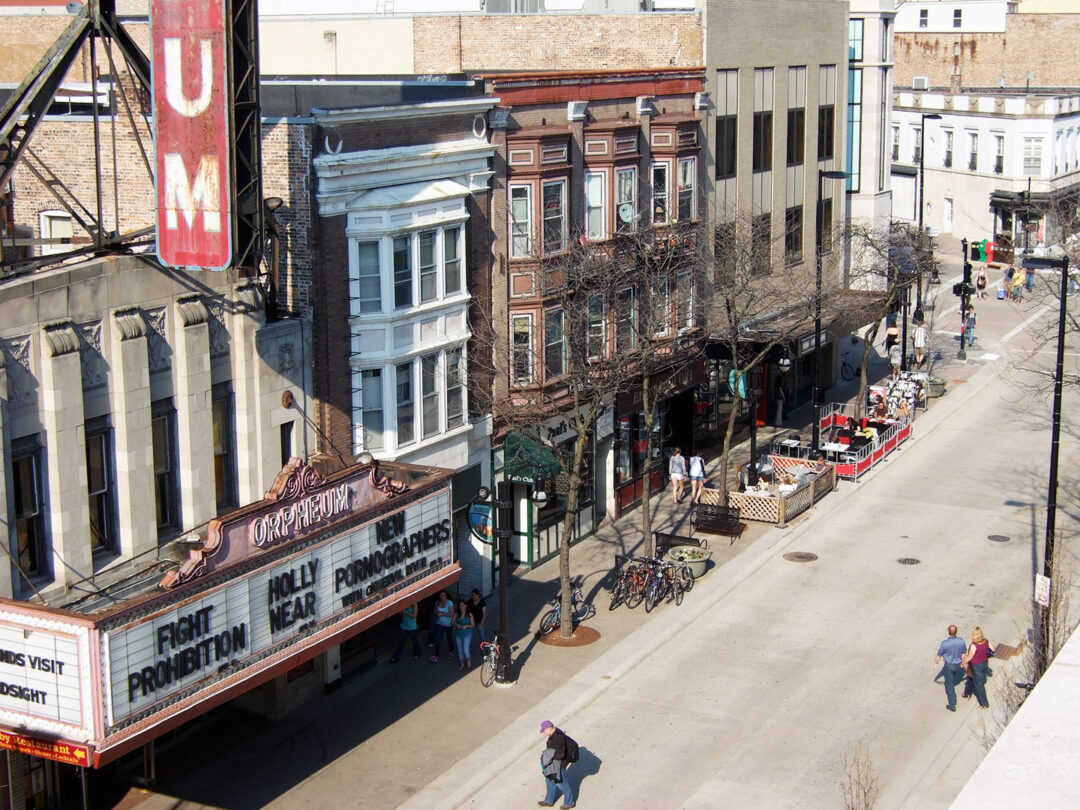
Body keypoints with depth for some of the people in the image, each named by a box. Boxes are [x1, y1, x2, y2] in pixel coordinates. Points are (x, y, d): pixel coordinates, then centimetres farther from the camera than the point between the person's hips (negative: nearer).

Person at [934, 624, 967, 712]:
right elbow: (963, 654, -4)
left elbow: (939, 655, -12)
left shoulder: (944, 643, -28)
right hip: (958, 665, 3)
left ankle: (952, 706, 18)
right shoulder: (961, 641, -20)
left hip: (949, 666, -3)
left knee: (949, 685, 10)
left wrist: (936, 662, 10)